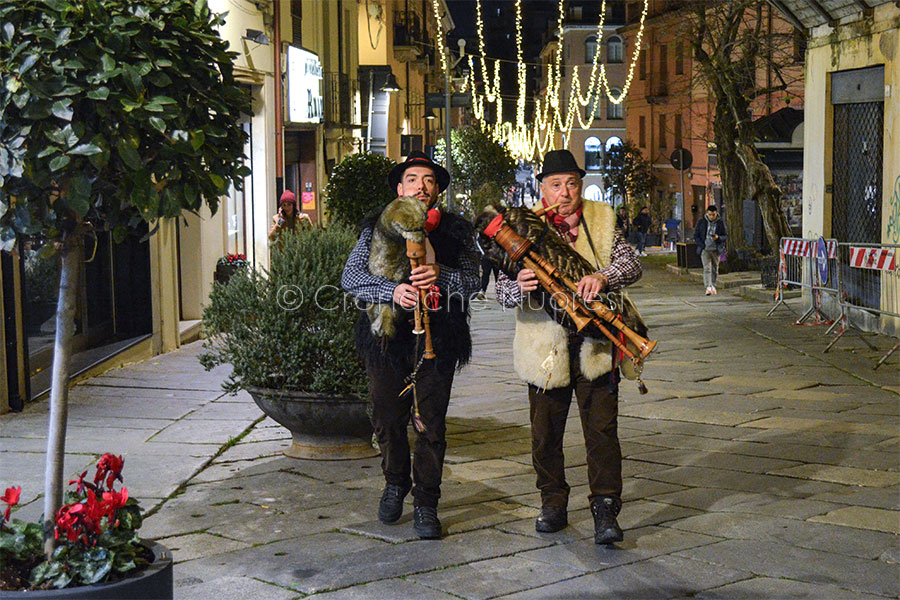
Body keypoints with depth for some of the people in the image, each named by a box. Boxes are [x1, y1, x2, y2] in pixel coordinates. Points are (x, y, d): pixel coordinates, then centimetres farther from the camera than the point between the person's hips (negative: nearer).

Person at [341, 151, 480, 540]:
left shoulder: (456, 231, 9)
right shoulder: (377, 228, 9)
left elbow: (473, 282, 1)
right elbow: (350, 277, -2)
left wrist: (440, 274, -20)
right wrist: (392, 291, -19)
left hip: (437, 341, 0)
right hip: (386, 337, 1)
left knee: (432, 424, 0)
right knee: (388, 420, 9)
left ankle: (425, 506, 11)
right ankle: (395, 484, 35)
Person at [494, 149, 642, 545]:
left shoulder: (602, 220, 6)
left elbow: (631, 263, -4)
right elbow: (502, 290, -4)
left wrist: (603, 277, -26)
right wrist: (519, 288, -29)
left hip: (596, 346, 0)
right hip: (545, 347, 0)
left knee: (602, 430, -3)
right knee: (545, 435, 9)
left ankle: (605, 510, 5)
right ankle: (553, 505, 25)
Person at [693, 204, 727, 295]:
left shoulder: (720, 223, 2)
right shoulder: (701, 222, 1)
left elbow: (725, 236, 4)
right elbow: (696, 236, 4)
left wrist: (718, 237, -19)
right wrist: (702, 245, -10)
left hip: (716, 250, 1)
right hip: (705, 249, -1)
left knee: (715, 269, 10)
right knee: (707, 268, -14)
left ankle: (713, 285, 29)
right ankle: (708, 287, -23)